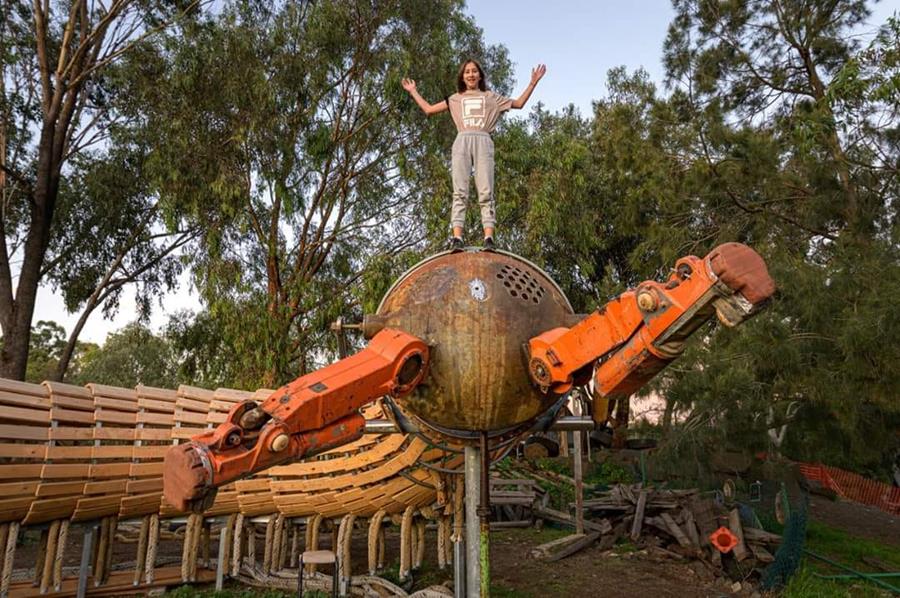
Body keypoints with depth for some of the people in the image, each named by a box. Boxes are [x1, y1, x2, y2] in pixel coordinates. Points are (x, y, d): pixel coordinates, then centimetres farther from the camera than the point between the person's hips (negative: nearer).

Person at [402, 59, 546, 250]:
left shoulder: (490, 97, 28)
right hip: (462, 142, 1)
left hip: (483, 142, 0)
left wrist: (533, 83, 21)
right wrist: (413, 91, 35)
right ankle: (457, 238, -25)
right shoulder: (455, 99, 29)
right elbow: (428, 109, 31)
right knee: (460, 192, -14)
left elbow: (519, 104, 27)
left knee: (486, 192, -14)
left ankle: (489, 237, -25)